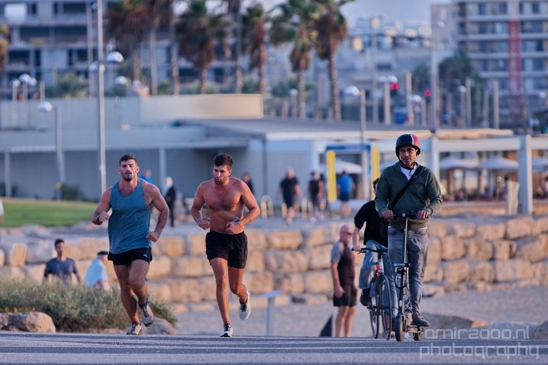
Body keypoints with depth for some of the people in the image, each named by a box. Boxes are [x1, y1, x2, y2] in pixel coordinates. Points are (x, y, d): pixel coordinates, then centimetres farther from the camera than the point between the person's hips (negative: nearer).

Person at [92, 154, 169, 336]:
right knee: (125, 287, 7)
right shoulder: (110, 193, -1)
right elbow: (95, 217, 2)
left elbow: (164, 210, 9)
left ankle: (144, 304, 11)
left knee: (135, 281, -21)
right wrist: (100, 217, -22)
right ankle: (135, 324, 23)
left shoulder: (148, 190, -5)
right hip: (118, 247, 3)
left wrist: (157, 232, -4)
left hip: (141, 245, -3)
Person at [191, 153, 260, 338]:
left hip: (237, 239, 0)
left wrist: (239, 224, -21)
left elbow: (255, 210, -4)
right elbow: (195, 207, 11)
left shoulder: (239, 186, -10)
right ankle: (227, 325, -12)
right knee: (221, 280, -19)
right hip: (215, 238, 0)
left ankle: (244, 297, 49)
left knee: (235, 287, 9)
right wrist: (199, 220, -12)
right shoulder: (204, 188, -5)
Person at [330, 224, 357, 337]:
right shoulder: (338, 246, -12)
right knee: (343, 311, -13)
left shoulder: (347, 247, 18)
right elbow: (333, 266, -19)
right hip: (342, 284, -10)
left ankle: (347, 336, 13)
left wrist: (353, 284, 22)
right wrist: (337, 286, -24)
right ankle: (337, 338, -14)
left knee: (351, 311, 10)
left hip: (349, 283, 10)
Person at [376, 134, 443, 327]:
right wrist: (384, 209, -19)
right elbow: (380, 197, 4)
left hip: (419, 231, 1)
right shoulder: (389, 173, 4)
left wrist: (428, 210, -22)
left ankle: (415, 312, 5)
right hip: (396, 230, -1)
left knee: (417, 275, 2)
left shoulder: (426, 174, 4)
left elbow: (437, 199, 1)